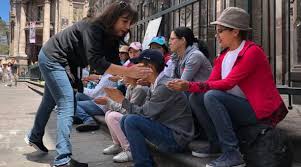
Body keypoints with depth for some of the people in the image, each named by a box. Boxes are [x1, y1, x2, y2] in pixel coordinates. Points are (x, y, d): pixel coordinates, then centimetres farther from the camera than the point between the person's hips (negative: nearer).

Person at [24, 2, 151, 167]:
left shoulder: (111, 37, -4)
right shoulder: (93, 28, -30)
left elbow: (114, 62, -10)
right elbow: (96, 62, -40)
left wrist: (133, 76, -24)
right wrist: (127, 71, -46)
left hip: (64, 63, 10)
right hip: (52, 58, -10)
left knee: (50, 101, 22)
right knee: (66, 105, -15)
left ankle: (34, 137, 44)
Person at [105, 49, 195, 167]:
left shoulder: (165, 86, -20)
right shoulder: (155, 85, 8)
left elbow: (144, 112, -18)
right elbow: (144, 110, 4)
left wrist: (122, 100, -8)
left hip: (177, 138, -9)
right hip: (166, 130, 9)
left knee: (131, 121, -21)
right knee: (125, 120, 5)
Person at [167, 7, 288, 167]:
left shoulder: (252, 51, -15)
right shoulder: (223, 56, 8)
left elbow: (228, 83, -23)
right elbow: (210, 83, 0)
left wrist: (189, 85, -24)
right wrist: (187, 85, -17)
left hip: (259, 110, -8)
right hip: (236, 106, 8)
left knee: (212, 96, -27)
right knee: (195, 98, -6)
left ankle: (232, 154, -22)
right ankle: (216, 144, 2)